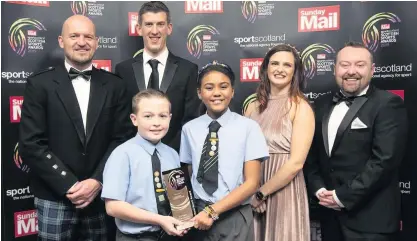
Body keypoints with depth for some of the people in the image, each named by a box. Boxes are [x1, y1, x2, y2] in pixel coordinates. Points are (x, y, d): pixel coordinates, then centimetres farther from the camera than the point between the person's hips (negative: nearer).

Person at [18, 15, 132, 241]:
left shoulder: (114, 85, 4)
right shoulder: (40, 84, -2)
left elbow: (121, 139, 1)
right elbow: (31, 145, -7)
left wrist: (97, 181, -9)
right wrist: (70, 186, -12)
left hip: (100, 197, 2)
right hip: (54, 199, -1)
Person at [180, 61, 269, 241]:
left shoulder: (248, 127, -8)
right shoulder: (189, 129, 0)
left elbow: (252, 183, -9)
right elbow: (189, 176, 6)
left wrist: (212, 211, -13)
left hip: (234, 218, -2)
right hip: (198, 216, 2)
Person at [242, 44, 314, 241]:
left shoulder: (301, 107, -9)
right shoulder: (253, 104, 3)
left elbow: (296, 163, -14)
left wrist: (262, 193, -10)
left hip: (284, 192, -3)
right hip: (251, 194, 4)